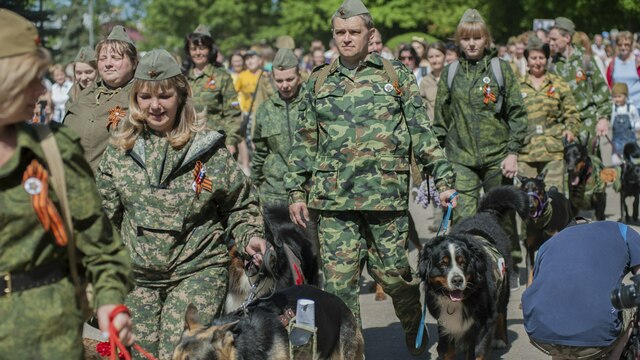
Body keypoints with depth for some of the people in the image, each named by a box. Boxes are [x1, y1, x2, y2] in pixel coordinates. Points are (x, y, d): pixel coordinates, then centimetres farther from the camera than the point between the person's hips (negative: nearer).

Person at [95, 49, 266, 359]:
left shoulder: (208, 147, -3)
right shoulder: (120, 148, 4)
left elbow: (240, 204, 7)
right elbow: (105, 208, 12)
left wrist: (249, 237, -9)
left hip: (197, 272, -3)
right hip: (137, 275, 3)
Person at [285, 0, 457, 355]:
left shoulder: (396, 76, 6)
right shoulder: (318, 82, 11)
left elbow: (422, 133, 6)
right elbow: (304, 142, 14)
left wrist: (444, 179, 0)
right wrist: (296, 192, 8)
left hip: (386, 193, -1)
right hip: (334, 197, 2)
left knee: (393, 272, 6)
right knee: (338, 280, -2)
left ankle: (414, 327, 35)